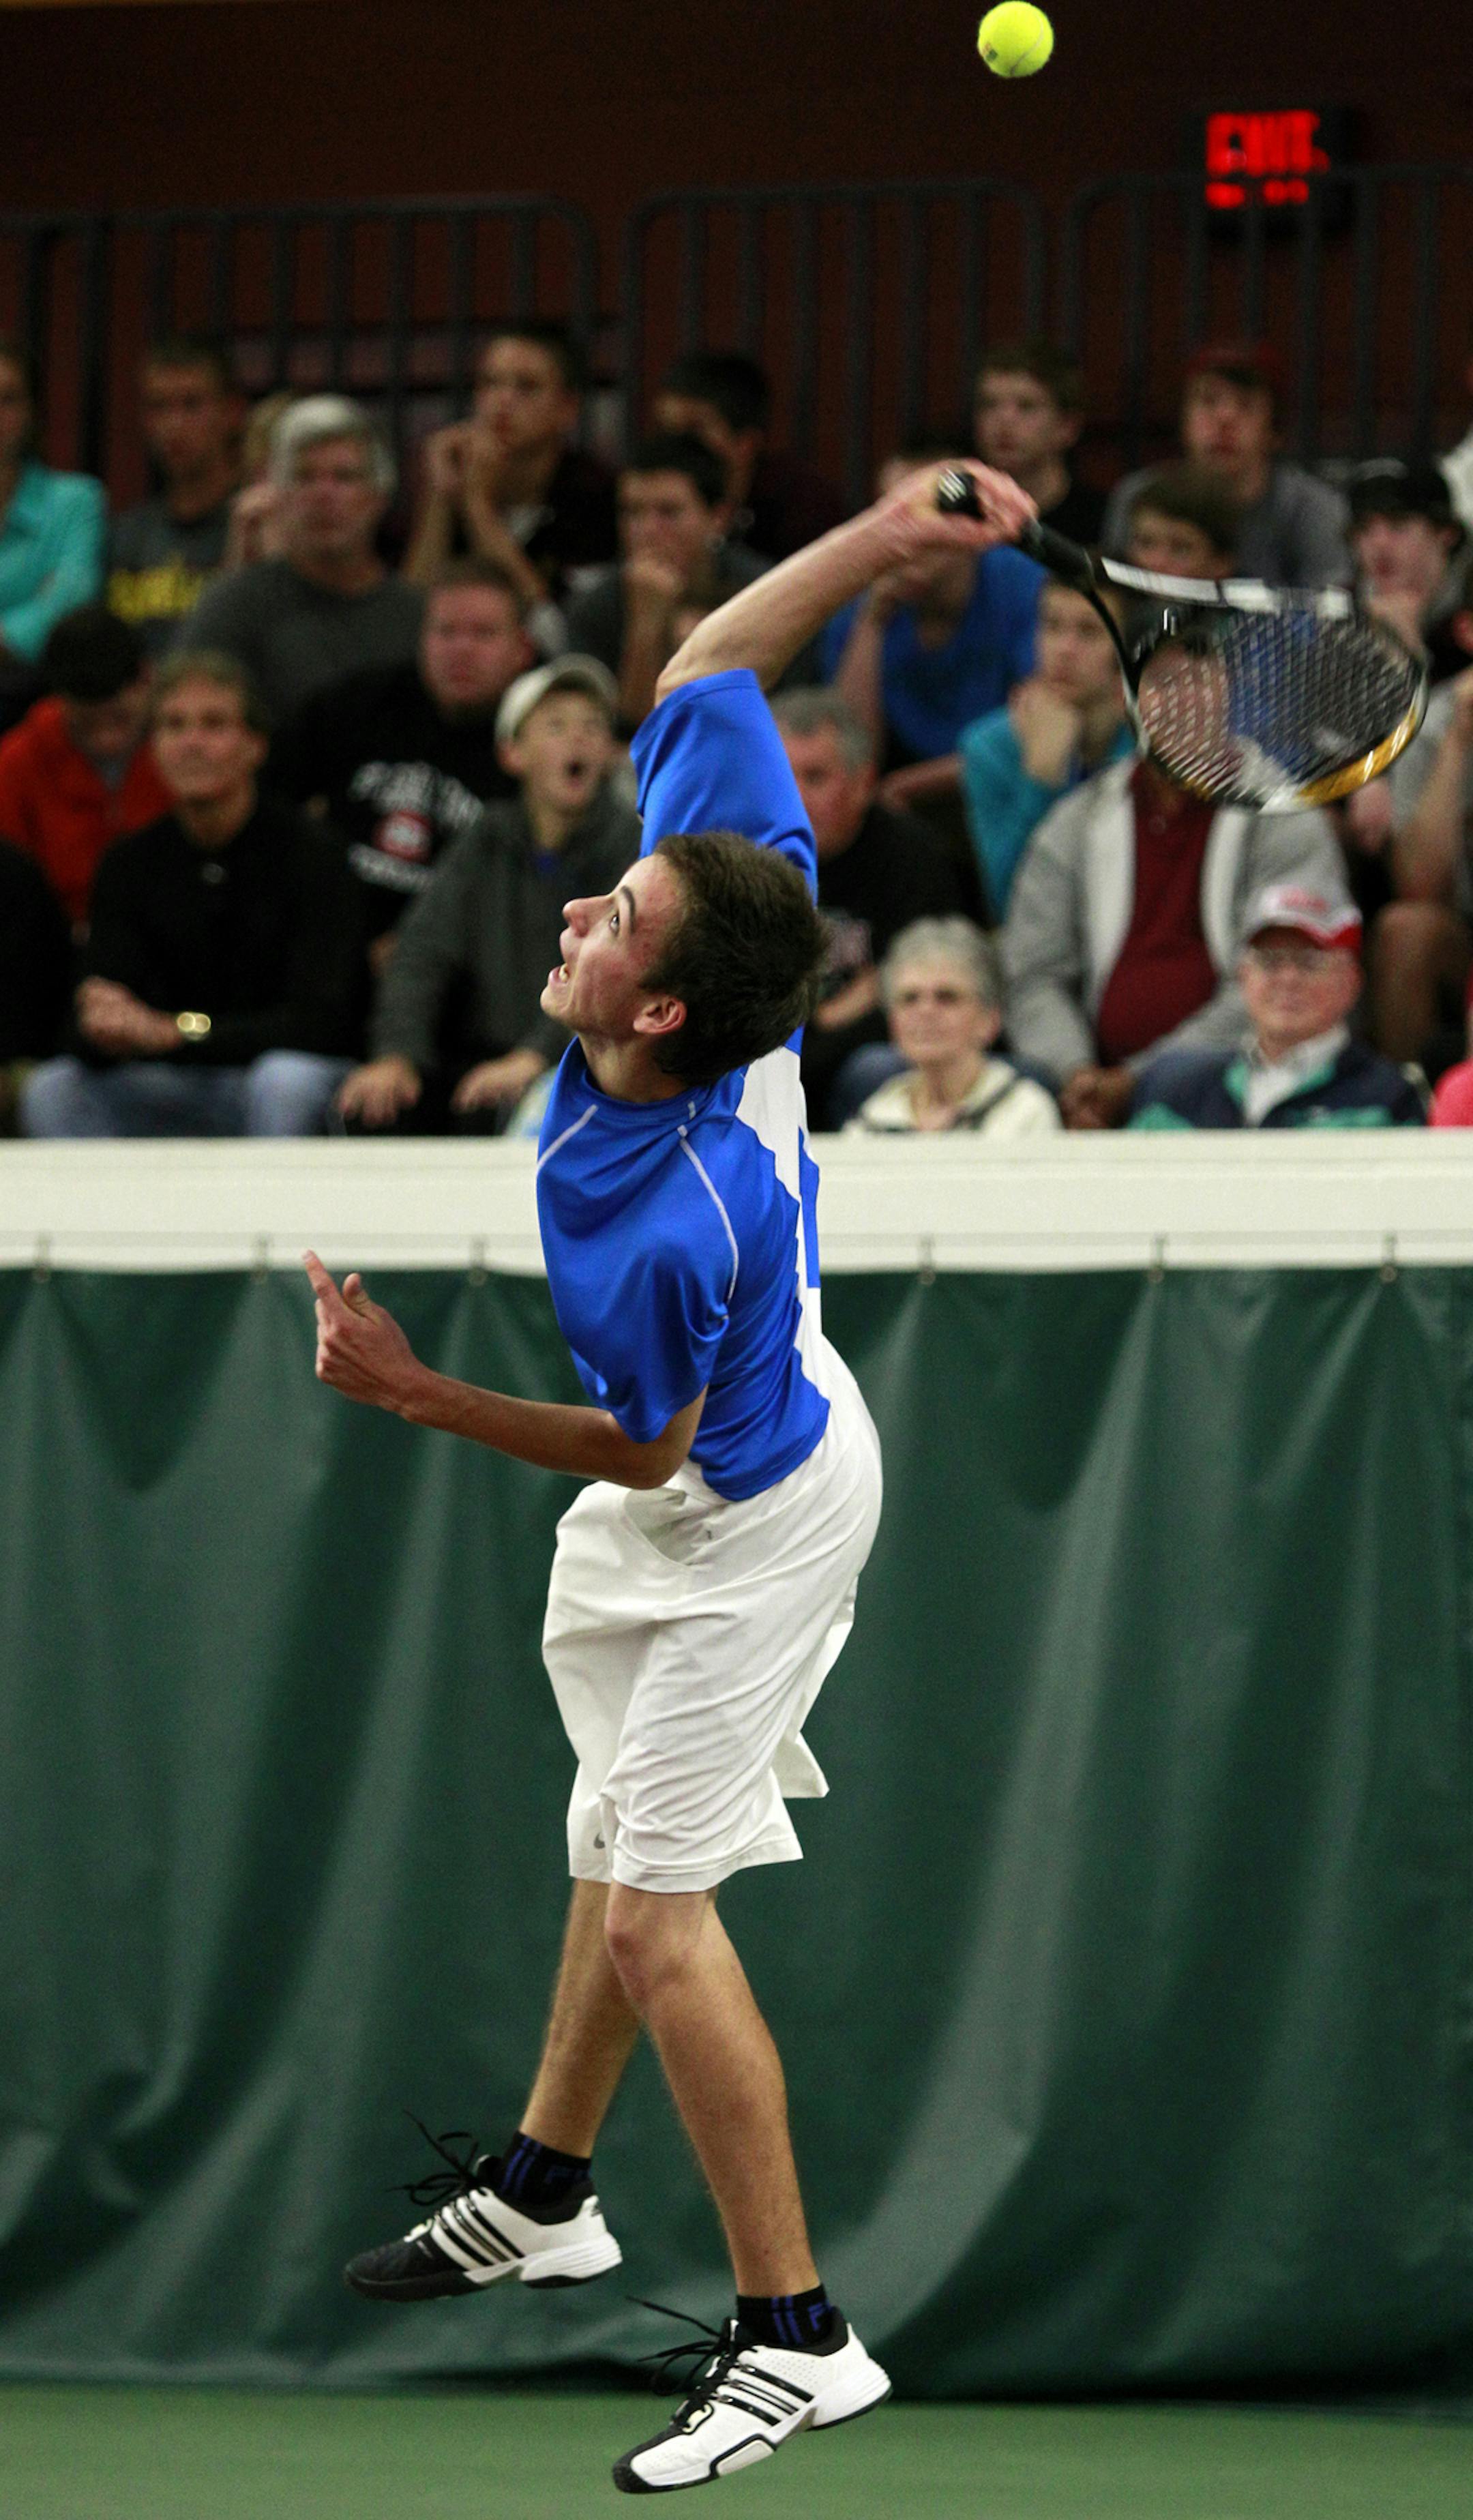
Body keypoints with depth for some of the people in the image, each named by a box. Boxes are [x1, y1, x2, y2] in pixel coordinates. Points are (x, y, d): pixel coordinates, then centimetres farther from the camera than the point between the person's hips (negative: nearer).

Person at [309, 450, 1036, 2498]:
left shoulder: (652, 1226, -41)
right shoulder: (730, 870, -25)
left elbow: (641, 1452, -24)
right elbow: (706, 658, -13)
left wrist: (417, 1392, -25)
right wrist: (887, 536, -25)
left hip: (739, 1528, -9)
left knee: (654, 1917, -8)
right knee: (627, 1845, 24)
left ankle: (795, 2334, -1)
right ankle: (545, 2196, 41)